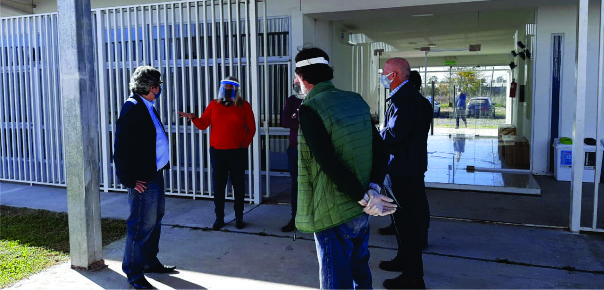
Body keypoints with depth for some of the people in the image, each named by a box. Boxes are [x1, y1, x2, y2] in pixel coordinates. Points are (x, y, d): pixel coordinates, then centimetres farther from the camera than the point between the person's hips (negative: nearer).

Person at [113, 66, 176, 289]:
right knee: (141, 226, 0)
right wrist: (129, 180, -18)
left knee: (154, 221, 20)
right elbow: (121, 147, -20)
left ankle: (150, 262, 36)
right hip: (143, 180, -10)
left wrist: (162, 165, 15)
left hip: (156, 175, 10)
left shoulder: (147, 107, 13)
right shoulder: (132, 107, -16)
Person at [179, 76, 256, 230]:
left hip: (237, 152, -1)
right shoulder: (214, 105, 7)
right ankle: (219, 217, 17)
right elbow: (203, 125, 4)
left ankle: (239, 217, 18)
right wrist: (194, 118, -14)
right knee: (218, 185, 5)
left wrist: (245, 143, -5)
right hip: (217, 151, 2)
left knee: (238, 185, 5)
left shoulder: (244, 106, 3)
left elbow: (251, 128, 5)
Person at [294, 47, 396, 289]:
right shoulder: (356, 100, 5)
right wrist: (373, 189, -7)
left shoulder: (309, 109, -16)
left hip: (333, 213, -7)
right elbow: (380, 150, 2)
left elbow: (330, 164, -23)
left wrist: (364, 197, -16)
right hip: (361, 212, 7)